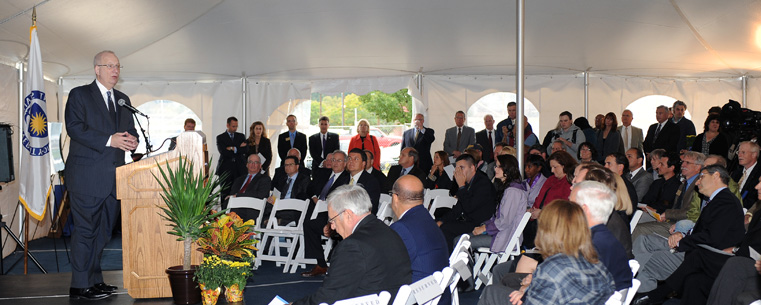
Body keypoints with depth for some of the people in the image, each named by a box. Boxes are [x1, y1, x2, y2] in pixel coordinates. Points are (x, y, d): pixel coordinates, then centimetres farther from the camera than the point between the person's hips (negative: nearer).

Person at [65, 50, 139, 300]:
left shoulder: (122, 99, 19)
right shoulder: (79, 95, 0)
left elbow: (131, 130, 19)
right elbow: (75, 128, -13)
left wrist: (132, 140, -6)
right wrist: (109, 140, -21)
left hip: (114, 176, 7)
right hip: (86, 175, -6)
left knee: (103, 230, 11)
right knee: (85, 230, -5)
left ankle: (95, 280, 20)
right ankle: (80, 286, 1)